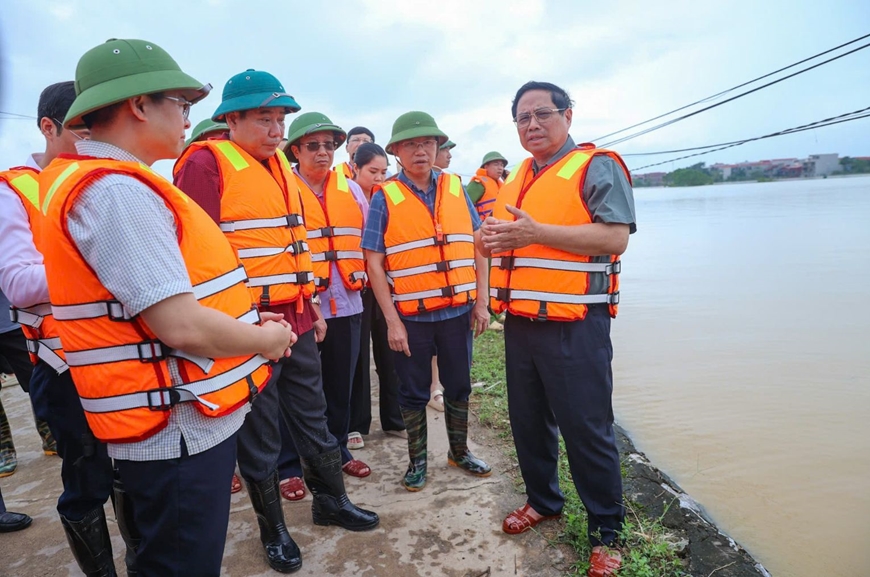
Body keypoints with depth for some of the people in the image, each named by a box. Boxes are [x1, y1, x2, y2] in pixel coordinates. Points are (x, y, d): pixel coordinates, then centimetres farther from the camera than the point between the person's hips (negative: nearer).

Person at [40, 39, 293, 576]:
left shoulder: (103, 180, 13)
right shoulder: (116, 190, -21)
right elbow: (182, 327, -27)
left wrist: (248, 321, 8)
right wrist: (265, 340, -10)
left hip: (184, 420, 10)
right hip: (178, 430, -10)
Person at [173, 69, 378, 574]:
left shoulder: (280, 165, 14)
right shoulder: (207, 163, -10)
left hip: (298, 319, 7)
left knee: (312, 416, 18)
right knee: (260, 433, 9)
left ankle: (332, 501, 37)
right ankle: (273, 529, 29)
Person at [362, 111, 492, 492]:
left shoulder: (456, 189, 4)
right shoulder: (384, 197, -5)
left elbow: (477, 247, 7)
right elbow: (374, 263, -7)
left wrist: (481, 302, 2)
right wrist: (392, 320, -10)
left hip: (458, 311, 3)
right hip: (411, 316, -2)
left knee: (458, 386, 16)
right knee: (414, 392, 12)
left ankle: (459, 452, 37)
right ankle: (417, 461, 31)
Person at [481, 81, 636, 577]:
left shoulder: (597, 166, -5)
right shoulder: (516, 178, 17)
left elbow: (615, 238, -18)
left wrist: (536, 232, -21)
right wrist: (495, 238, 1)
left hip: (574, 326, -7)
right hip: (520, 324, 7)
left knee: (587, 431, 1)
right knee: (528, 421, 17)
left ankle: (606, 532, 20)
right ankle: (543, 500, 38)